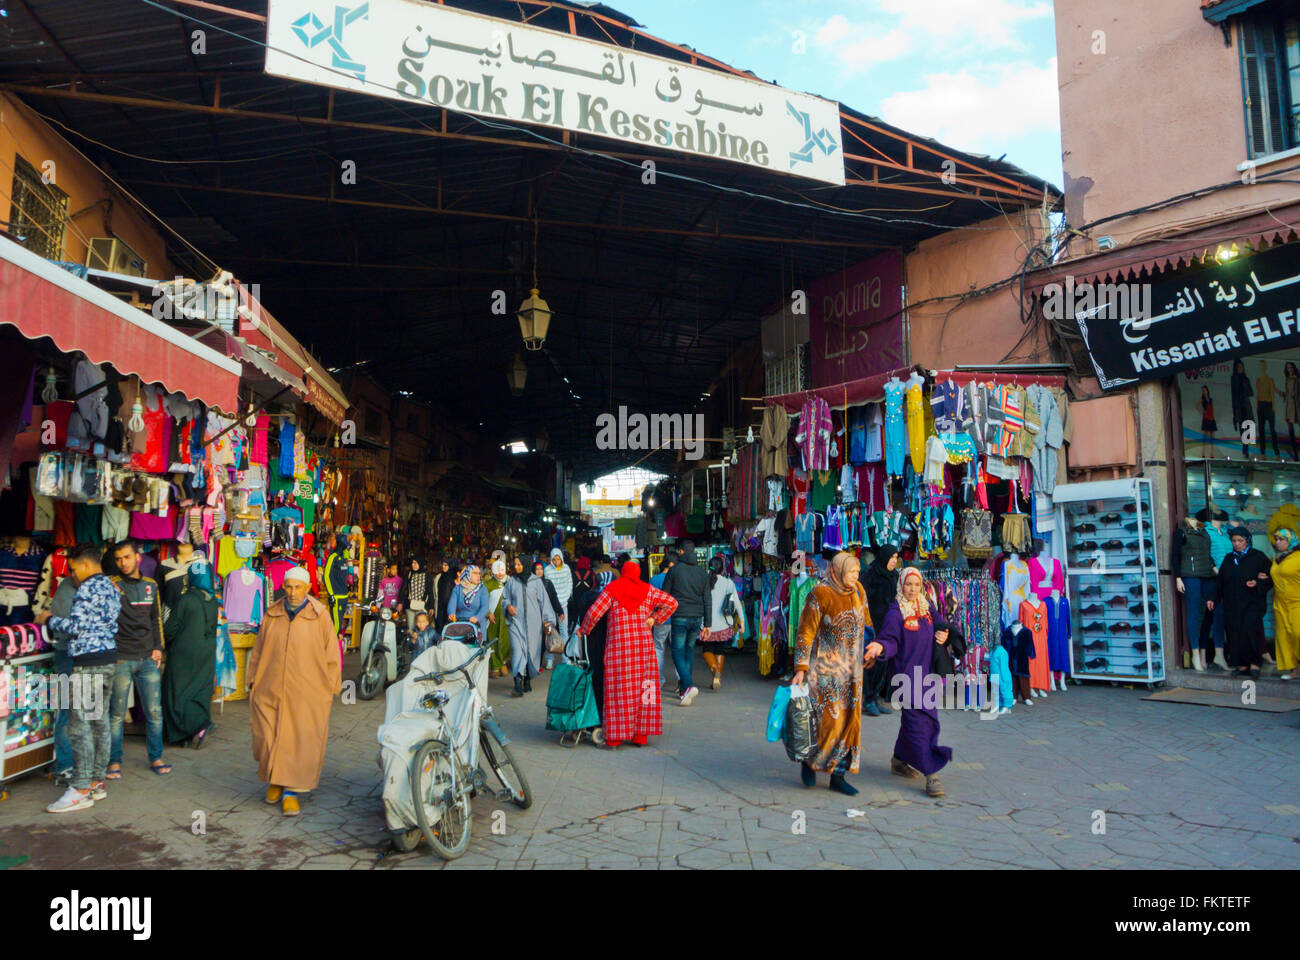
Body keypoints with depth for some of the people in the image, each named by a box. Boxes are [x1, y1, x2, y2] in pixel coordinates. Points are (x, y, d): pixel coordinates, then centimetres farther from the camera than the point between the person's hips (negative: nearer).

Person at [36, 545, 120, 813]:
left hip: (88, 662, -10)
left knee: (79, 725, -7)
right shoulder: (111, 587, 16)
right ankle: (97, 782, 19)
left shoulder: (88, 588, -12)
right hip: (109, 658, 10)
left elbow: (74, 627, -16)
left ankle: (81, 790, -5)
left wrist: (49, 619, 1)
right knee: (100, 722, 13)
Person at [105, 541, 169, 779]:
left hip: (148, 659, 3)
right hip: (120, 659, -3)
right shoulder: (111, 585, -1)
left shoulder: (151, 585, 11)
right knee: (117, 714, 3)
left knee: (154, 712, 5)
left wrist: (158, 647, 9)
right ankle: (115, 761, 17)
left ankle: (156, 758, 17)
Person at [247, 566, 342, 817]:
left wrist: (331, 688, 1)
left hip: (307, 693, -2)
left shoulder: (320, 616, -2)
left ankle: (291, 791, 13)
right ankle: (275, 780, 31)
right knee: (269, 738, 6)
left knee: (302, 742, 0)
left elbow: (331, 654, 2)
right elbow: (258, 651, 15)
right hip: (271, 691, 3)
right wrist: (253, 681, 13)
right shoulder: (272, 615, 7)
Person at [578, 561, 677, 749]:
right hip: (644, 643, 2)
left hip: (618, 644, -2)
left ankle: (615, 737, 3)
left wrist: (584, 630, 9)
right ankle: (640, 735, 14)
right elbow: (671, 603, 9)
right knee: (642, 686, 10)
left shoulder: (612, 589, 1)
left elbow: (594, 612, -6)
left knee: (618, 688, 2)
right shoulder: (648, 590, 8)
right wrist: (654, 619, 11)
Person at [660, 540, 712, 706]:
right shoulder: (702, 572, 7)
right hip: (696, 617, 4)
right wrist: (707, 624, 11)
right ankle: (683, 687, 20)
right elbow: (707, 600, 8)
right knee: (689, 650, 16)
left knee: (678, 653, -1)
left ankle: (688, 685, -21)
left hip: (679, 617, -4)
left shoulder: (675, 569, -4)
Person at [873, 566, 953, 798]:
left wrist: (943, 635, 2)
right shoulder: (895, 611, -10)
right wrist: (880, 647, -37)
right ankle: (931, 774, -7)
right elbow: (890, 639, -17)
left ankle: (899, 760, 29)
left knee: (928, 718, 13)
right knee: (918, 720, -10)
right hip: (907, 674, -8)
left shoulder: (925, 607, 10)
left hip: (927, 673, 8)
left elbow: (938, 628, 23)